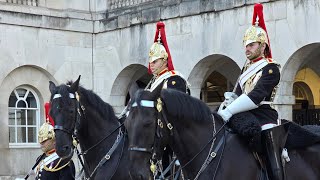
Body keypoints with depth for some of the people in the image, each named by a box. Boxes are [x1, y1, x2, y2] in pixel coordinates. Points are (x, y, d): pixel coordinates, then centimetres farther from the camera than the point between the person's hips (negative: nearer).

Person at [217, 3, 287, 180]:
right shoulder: (247, 67, 15)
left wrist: (229, 111, -28)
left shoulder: (271, 69, -10)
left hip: (264, 119, -8)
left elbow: (255, 97, -22)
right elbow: (237, 92, 13)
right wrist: (229, 101, -11)